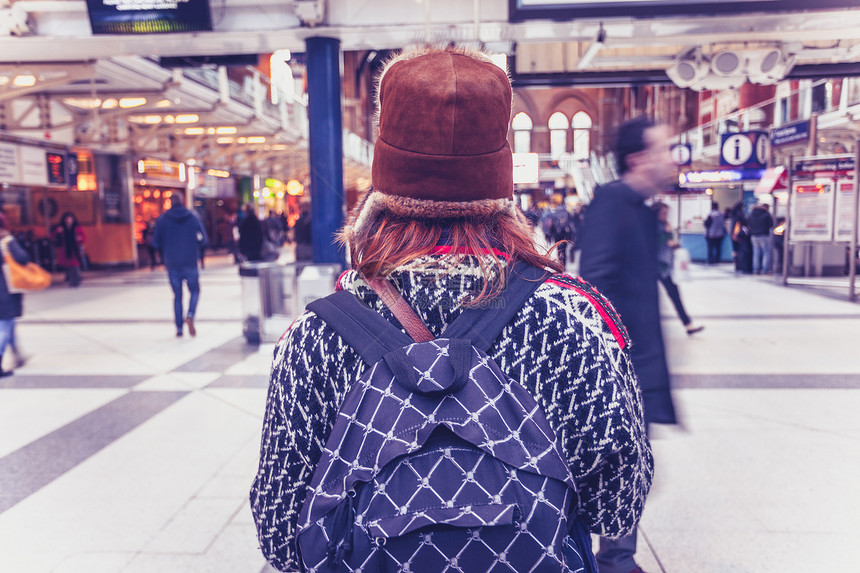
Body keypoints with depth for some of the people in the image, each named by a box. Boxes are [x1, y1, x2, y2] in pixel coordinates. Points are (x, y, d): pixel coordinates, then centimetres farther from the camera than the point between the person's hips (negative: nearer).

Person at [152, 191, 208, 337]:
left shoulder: (162, 219, -2)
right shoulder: (194, 217, -2)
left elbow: (155, 243, -1)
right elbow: (204, 239, -1)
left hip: (172, 263, 1)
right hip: (190, 262, -1)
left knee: (177, 295, 10)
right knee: (195, 290, 14)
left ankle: (179, 327, 9)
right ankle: (190, 315, -12)